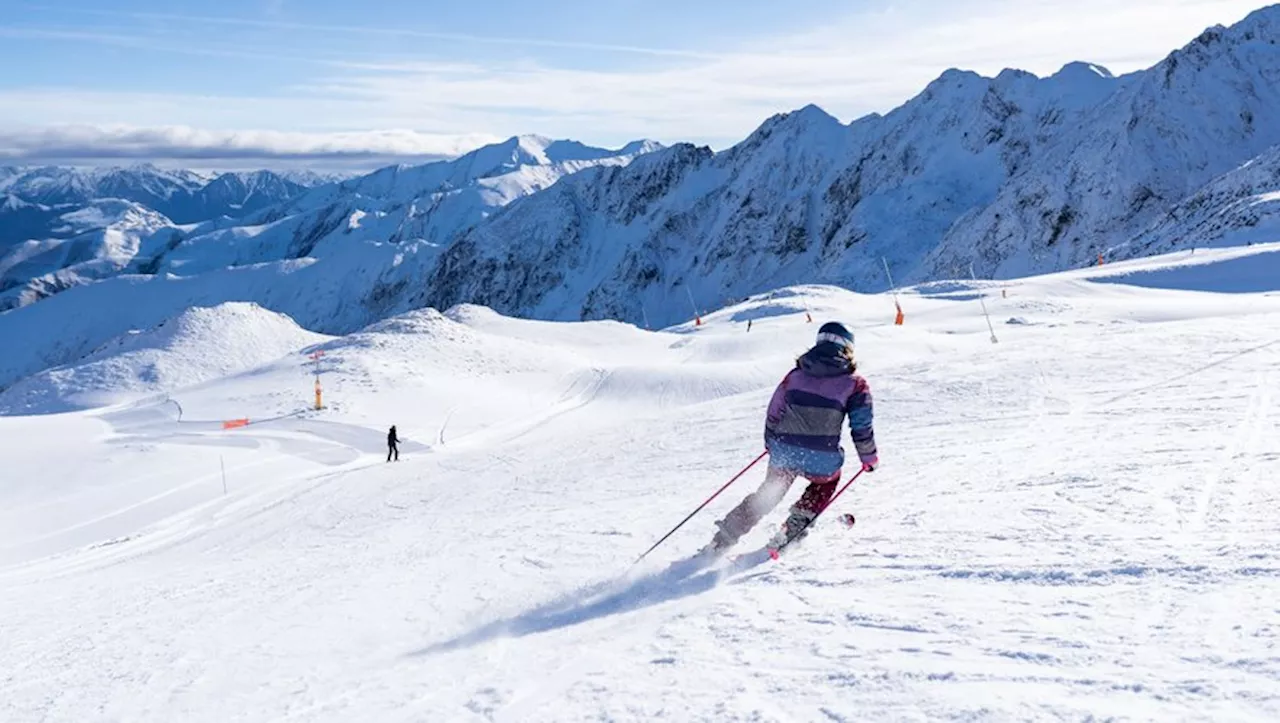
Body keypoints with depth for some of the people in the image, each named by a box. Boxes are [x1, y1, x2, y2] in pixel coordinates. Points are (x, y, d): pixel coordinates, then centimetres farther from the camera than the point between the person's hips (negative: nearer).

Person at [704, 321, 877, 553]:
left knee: (768, 495, 25)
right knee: (827, 481, 32)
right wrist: (869, 459, 14)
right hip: (822, 459, -3)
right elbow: (861, 427, -1)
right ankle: (793, 528, 17)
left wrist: (771, 443, 30)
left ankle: (722, 540, 19)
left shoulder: (796, 374, 8)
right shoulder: (854, 383, -1)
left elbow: (774, 413, 14)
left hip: (784, 452, 3)